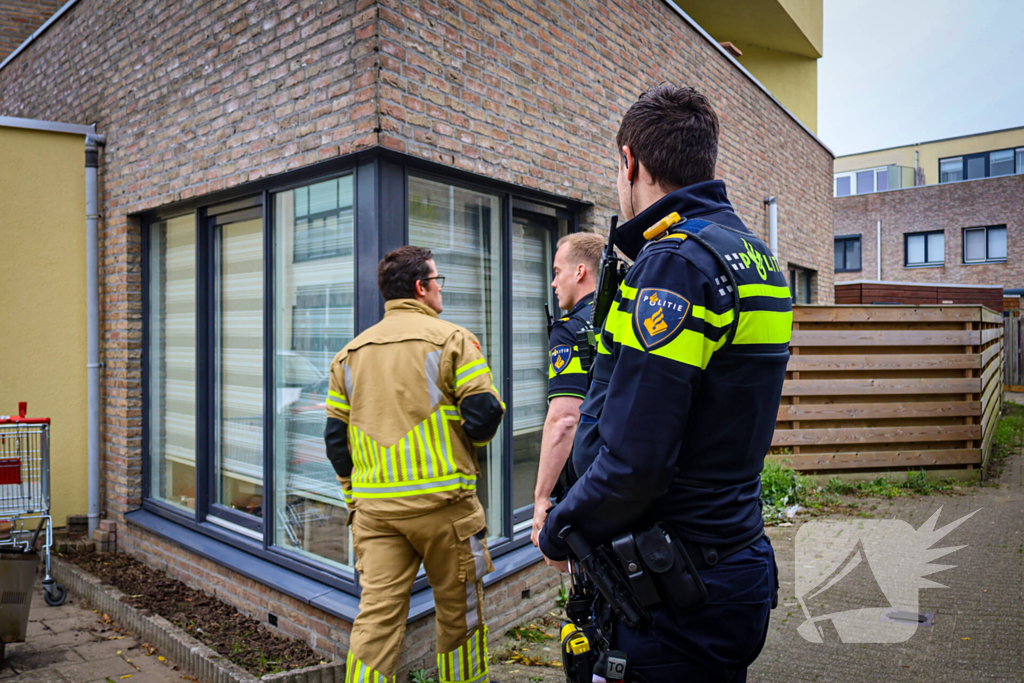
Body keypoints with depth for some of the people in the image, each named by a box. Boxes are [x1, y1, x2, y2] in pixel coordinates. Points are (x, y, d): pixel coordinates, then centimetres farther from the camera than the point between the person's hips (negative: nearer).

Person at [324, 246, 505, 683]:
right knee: (458, 608, 14)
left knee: (376, 612, 6)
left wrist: (354, 497, 19)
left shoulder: (350, 352, 10)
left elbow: (335, 437, 10)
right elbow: (483, 416, -13)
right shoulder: (452, 339, -5)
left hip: (374, 504, 4)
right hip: (442, 500, -4)